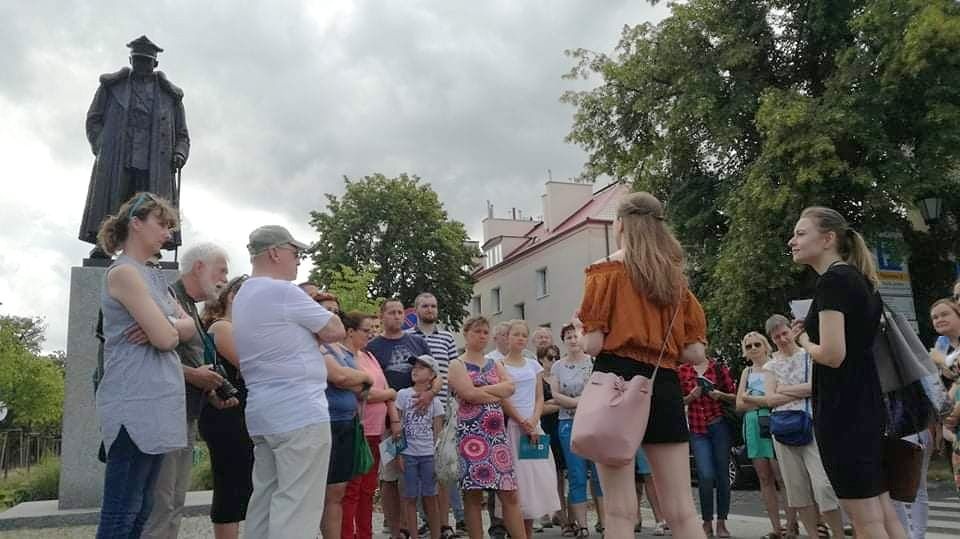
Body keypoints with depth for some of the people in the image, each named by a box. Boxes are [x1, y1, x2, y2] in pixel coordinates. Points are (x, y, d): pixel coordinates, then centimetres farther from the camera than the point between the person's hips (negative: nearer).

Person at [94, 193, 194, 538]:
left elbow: (189, 327, 12)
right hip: (136, 405, -9)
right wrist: (168, 328, 5)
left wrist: (165, 326, -9)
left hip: (157, 404, 9)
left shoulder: (153, 276, 19)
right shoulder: (123, 272, -9)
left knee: (140, 511, 12)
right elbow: (165, 338, -18)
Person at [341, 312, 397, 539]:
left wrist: (395, 420, 2)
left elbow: (385, 388, 14)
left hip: (374, 431, 8)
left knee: (368, 489, 13)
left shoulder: (368, 356, 16)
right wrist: (390, 394, 0)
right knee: (351, 490, -3)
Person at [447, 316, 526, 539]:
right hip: (471, 432, -4)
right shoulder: (457, 365, 2)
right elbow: (469, 394, -15)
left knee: (510, 493, 2)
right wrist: (498, 395, -4)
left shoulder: (495, 364, 18)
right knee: (473, 495, 0)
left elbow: (510, 387, -1)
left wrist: (481, 390, -10)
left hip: (497, 431, 5)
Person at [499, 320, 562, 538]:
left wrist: (533, 421, -9)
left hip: (534, 425, 4)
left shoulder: (534, 365, 13)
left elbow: (539, 398, 8)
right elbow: (503, 399, -7)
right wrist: (523, 423, -14)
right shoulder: (500, 365, 0)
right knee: (517, 474, -6)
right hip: (512, 425, -4)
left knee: (537, 474, 1)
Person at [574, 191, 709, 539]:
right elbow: (695, 351, 9)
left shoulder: (606, 271, -1)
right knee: (681, 511, 8)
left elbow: (593, 344, -8)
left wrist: (584, 340, 13)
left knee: (620, 510, -1)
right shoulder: (675, 276, 13)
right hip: (665, 387, 5)